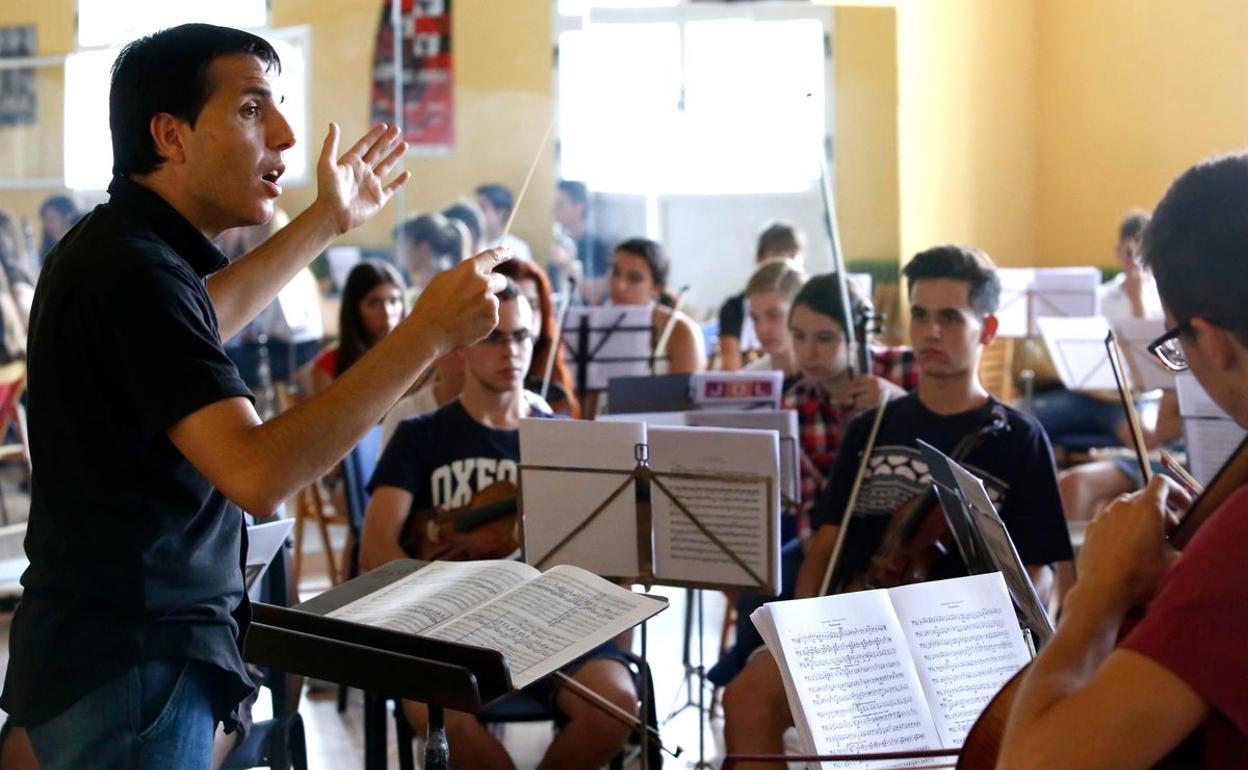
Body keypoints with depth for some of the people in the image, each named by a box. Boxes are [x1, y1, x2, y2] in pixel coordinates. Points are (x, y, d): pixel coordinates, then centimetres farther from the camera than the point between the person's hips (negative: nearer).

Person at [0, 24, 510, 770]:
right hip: (131, 670, -10)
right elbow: (257, 473, -33)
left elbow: (192, 329, 32)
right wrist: (426, 333, -29)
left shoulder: (115, 245, 9)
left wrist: (328, 222, 34)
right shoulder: (134, 273, -22)